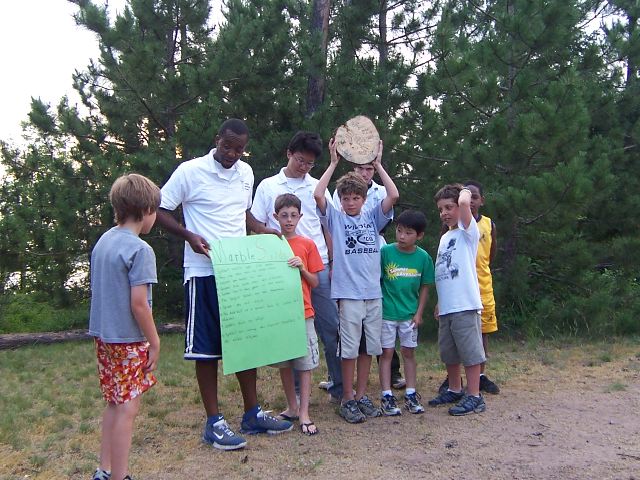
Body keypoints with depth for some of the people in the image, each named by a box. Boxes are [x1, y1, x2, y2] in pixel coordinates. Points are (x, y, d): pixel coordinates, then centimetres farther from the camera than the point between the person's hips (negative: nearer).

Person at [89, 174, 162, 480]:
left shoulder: (102, 242, 8)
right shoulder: (140, 250, -17)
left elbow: (97, 291, 14)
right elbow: (139, 303, -20)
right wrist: (155, 342, -10)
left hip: (103, 336, 8)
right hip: (128, 340, -8)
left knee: (114, 404, 18)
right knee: (127, 408, 2)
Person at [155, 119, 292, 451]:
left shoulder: (246, 172, 10)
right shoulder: (190, 171, -8)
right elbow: (160, 211, -5)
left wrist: (263, 231, 6)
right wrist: (190, 236, -20)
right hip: (204, 272, -6)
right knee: (207, 347, 1)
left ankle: (252, 414, 23)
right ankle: (214, 423, 12)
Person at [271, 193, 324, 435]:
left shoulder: (307, 245, 3)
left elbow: (314, 282, 3)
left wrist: (302, 268, -13)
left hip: (303, 312, -2)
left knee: (305, 363, -1)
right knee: (283, 363, 10)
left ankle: (304, 414, 4)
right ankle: (292, 407, 23)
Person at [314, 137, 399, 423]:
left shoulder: (373, 218, 12)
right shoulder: (336, 218, 4)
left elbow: (393, 196, -1)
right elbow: (318, 195, -12)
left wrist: (377, 164, 1)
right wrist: (333, 163, -8)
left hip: (374, 293, 4)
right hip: (348, 294, -4)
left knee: (369, 347, 10)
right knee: (350, 349, 1)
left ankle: (361, 396, 22)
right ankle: (347, 400, 12)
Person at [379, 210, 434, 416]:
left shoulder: (423, 257, -4)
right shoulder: (385, 252, -11)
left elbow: (425, 287, 4)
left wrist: (419, 313, 0)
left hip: (409, 314, 2)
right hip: (386, 312, -2)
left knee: (408, 352, 11)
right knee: (387, 352, 3)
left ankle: (411, 395, 21)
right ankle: (387, 396, 10)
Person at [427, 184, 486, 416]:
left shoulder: (467, 231, -6)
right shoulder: (445, 237, 17)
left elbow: (465, 202, -27)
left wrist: (464, 192, -6)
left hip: (465, 305, -8)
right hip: (446, 307, 8)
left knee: (470, 352, -1)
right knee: (449, 353, 17)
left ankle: (474, 397, 8)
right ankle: (454, 390, 31)